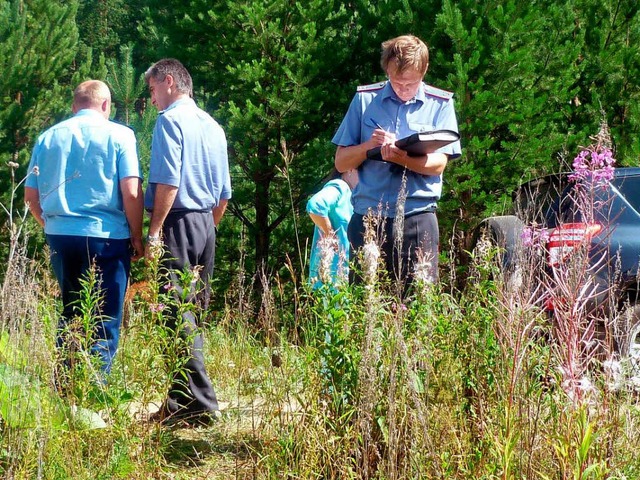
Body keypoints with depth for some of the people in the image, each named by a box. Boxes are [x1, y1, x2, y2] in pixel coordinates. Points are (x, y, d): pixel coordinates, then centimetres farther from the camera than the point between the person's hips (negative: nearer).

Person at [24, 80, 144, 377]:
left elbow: (31, 196, 10)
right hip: (106, 238, -4)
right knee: (104, 322, 2)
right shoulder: (119, 135, -4)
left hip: (59, 236, 4)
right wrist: (137, 237, 0)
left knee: (70, 314, 18)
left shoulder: (48, 138, 8)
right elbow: (131, 193, -11)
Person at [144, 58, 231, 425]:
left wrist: (154, 232, -16)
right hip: (206, 226, 8)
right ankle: (181, 402, 16)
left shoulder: (170, 120, -7)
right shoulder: (213, 126, 17)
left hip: (177, 223, -8)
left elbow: (167, 182, -18)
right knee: (192, 315, 12)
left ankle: (200, 404, -15)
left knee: (179, 315, -10)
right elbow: (224, 194, 19)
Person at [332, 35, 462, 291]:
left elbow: (438, 164, -3)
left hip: (418, 214, -1)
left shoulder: (440, 104, 6)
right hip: (368, 214, 1)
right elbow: (341, 163, 10)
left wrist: (400, 157, -21)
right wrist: (369, 145, -9)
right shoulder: (365, 99, 9)